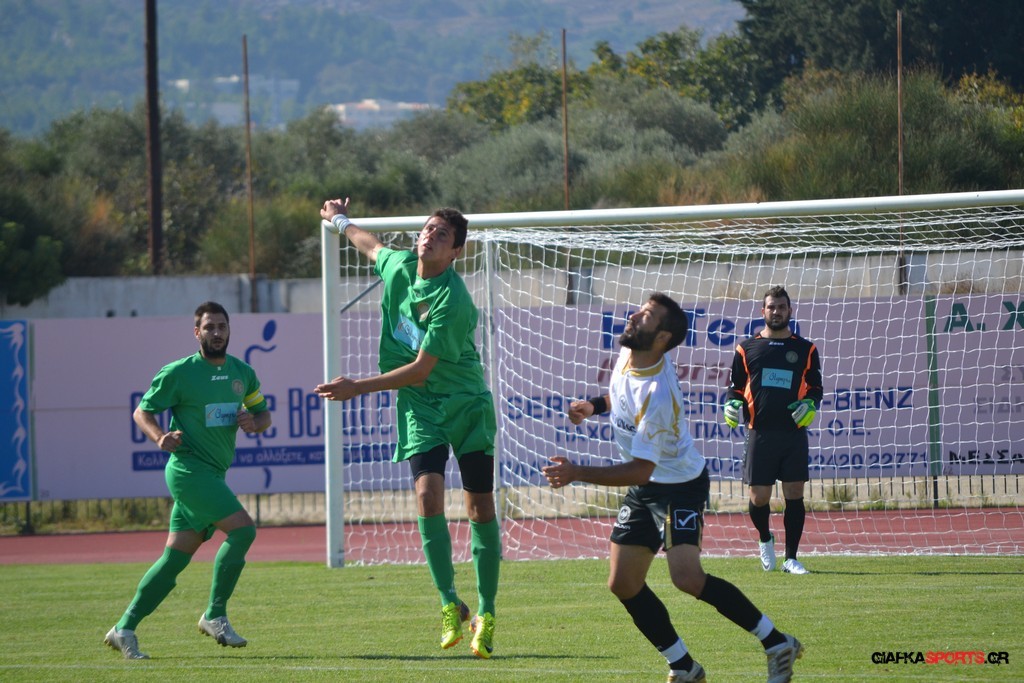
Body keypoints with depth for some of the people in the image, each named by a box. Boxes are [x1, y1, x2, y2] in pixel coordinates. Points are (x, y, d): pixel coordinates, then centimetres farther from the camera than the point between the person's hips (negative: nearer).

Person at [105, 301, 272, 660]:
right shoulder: (178, 373, -6)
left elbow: (264, 415, 21)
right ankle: (215, 615, -9)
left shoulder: (242, 373, 12)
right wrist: (161, 437, -20)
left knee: (175, 557, 5)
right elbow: (142, 411, -1)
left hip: (213, 475, 7)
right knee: (243, 529, -19)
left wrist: (253, 422, -3)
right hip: (188, 467, -7)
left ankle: (124, 629, 9)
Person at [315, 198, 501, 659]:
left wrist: (358, 388, -19)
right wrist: (341, 222, 40)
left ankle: (485, 615, 8)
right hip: (420, 409, 4)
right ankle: (450, 605, -11)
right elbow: (373, 246, 25)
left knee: (480, 510, -2)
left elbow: (419, 371, -22)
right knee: (428, 494, -16)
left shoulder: (453, 302, -23)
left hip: (467, 405, -4)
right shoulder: (398, 266, -2)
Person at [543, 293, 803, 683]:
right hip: (645, 490, 9)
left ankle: (777, 644, -12)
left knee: (687, 578, -25)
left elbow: (639, 470, -30)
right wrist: (594, 405, 4)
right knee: (623, 584, 1)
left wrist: (576, 473, -34)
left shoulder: (657, 394, -32)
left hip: (679, 486, -9)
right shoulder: (628, 357, -5)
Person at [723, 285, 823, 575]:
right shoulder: (747, 348, 9)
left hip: (794, 431, 0)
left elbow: (815, 386, 15)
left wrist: (810, 404, -6)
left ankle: (791, 558, 4)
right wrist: (733, 405, -7)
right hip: (760, 432, 0)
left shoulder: (805, 349, 10)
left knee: (794, 494, -3)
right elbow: (736, 386, 14)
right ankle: (765, 539, 28)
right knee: (759, 497, -2)